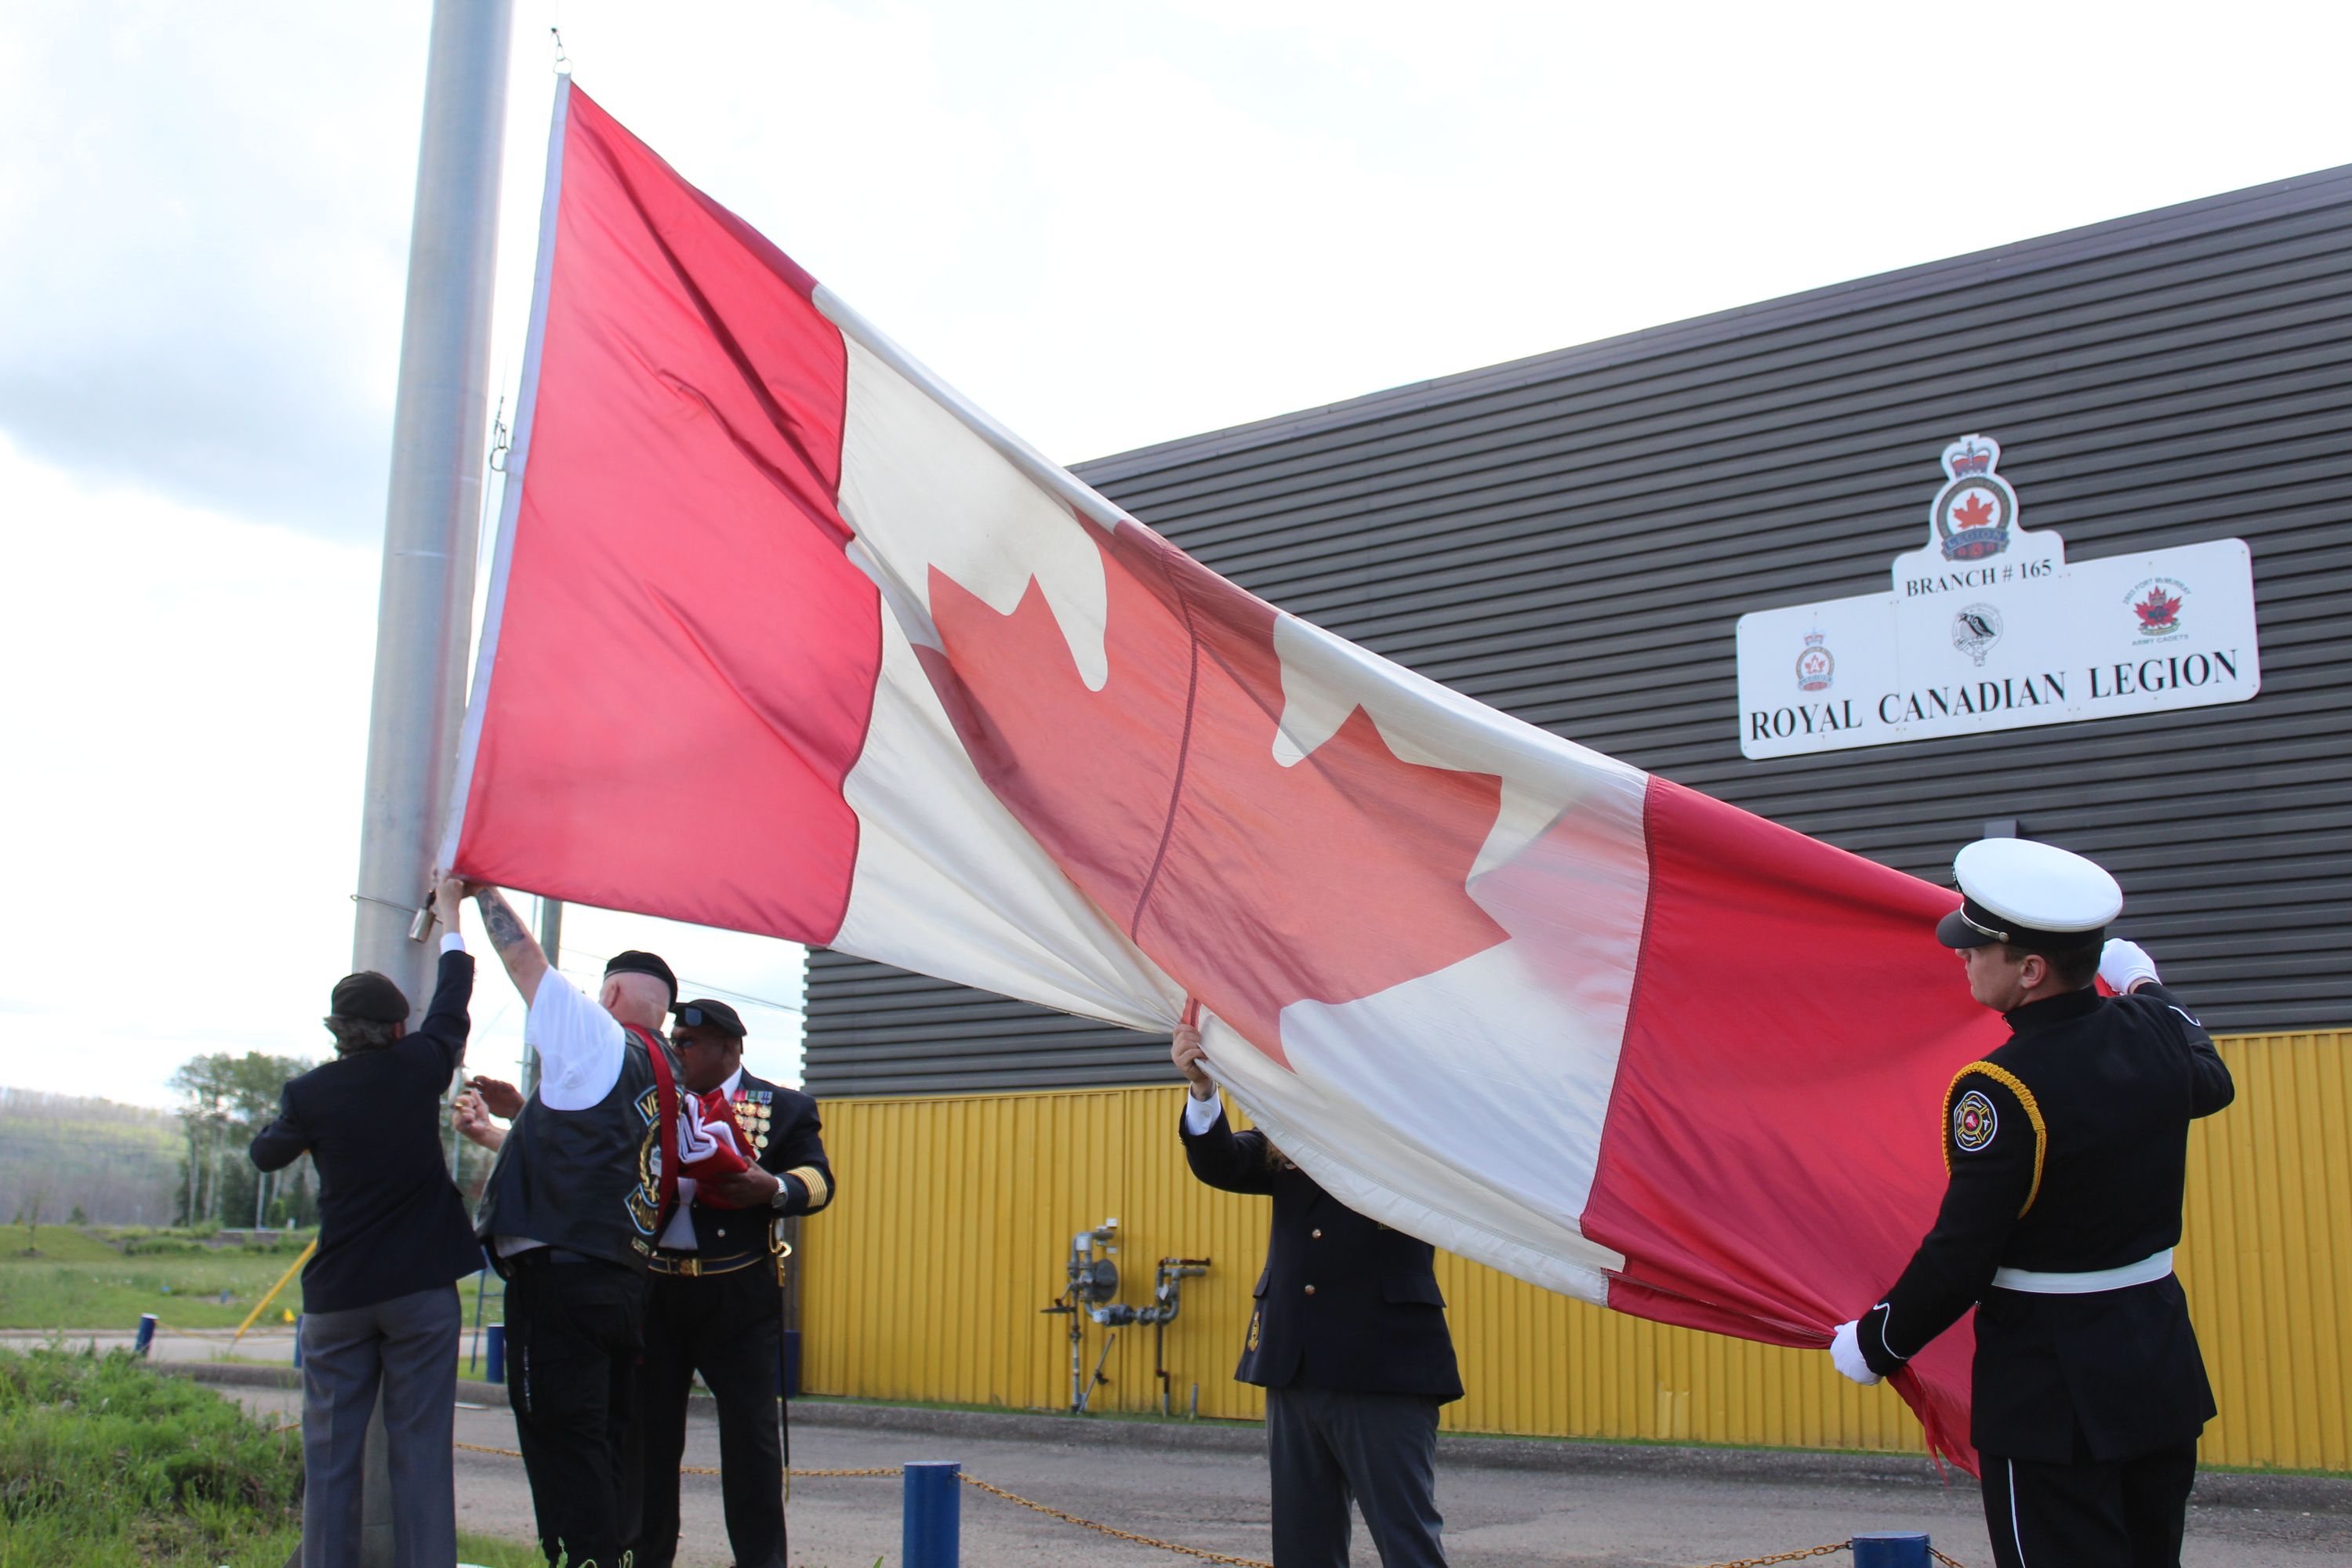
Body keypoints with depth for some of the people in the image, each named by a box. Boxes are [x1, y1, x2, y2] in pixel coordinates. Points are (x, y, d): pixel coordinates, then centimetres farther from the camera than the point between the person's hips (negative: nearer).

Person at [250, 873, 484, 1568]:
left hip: (338, 1293, 1)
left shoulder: (310, 1093, -3)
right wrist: (448, 916, 27)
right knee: (421, 1450, 2)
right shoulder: (420, 1067, -4)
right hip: (423, 1289, 0)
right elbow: (454, 998, 14)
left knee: (330, 1452, 7)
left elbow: (266, 1153, 17)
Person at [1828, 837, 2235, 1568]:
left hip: (2053, 1396, -7)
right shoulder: (2153, 1031, -4)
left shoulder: (2001, 1091, -24)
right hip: (2164, 1366, 7)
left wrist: (1874, 1344, -4)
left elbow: (1960, 1256, -19)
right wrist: (2147, 986, 39)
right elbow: (2211, 1083, 22)